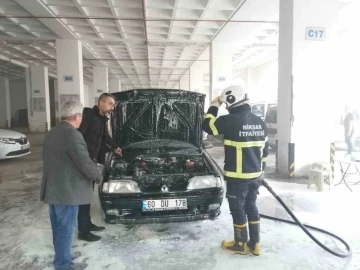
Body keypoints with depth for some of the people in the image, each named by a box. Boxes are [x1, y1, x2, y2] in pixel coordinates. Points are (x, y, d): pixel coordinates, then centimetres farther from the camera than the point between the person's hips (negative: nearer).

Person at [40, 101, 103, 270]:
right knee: (65, 228, 4)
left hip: (52, 189, 10)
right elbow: (84, 162, -21)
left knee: (58, 227, 21)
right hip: (66, 191, -9)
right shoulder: (72, 135, -21)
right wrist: (98, 177, -5)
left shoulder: (51, 133, 10)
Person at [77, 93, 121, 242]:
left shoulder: (102, 119, 14)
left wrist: (115, 147, 38)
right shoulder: (88, 114, -14)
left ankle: (88, 224, 31)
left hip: (92, 161, 9)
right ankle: (83, 231, 9)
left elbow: (105, 136, 31)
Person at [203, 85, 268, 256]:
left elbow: (207, 126, -5)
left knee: (238, 210, 9)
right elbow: (264, 150, 12)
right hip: (255, 175, 7)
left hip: (237, 176, -7)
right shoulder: (260, 123, 6)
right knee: (251, 207, 19)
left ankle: (240, 245, 25)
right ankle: (255, 244, 30)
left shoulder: (231, 121, -18)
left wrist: (214, 106, 5)